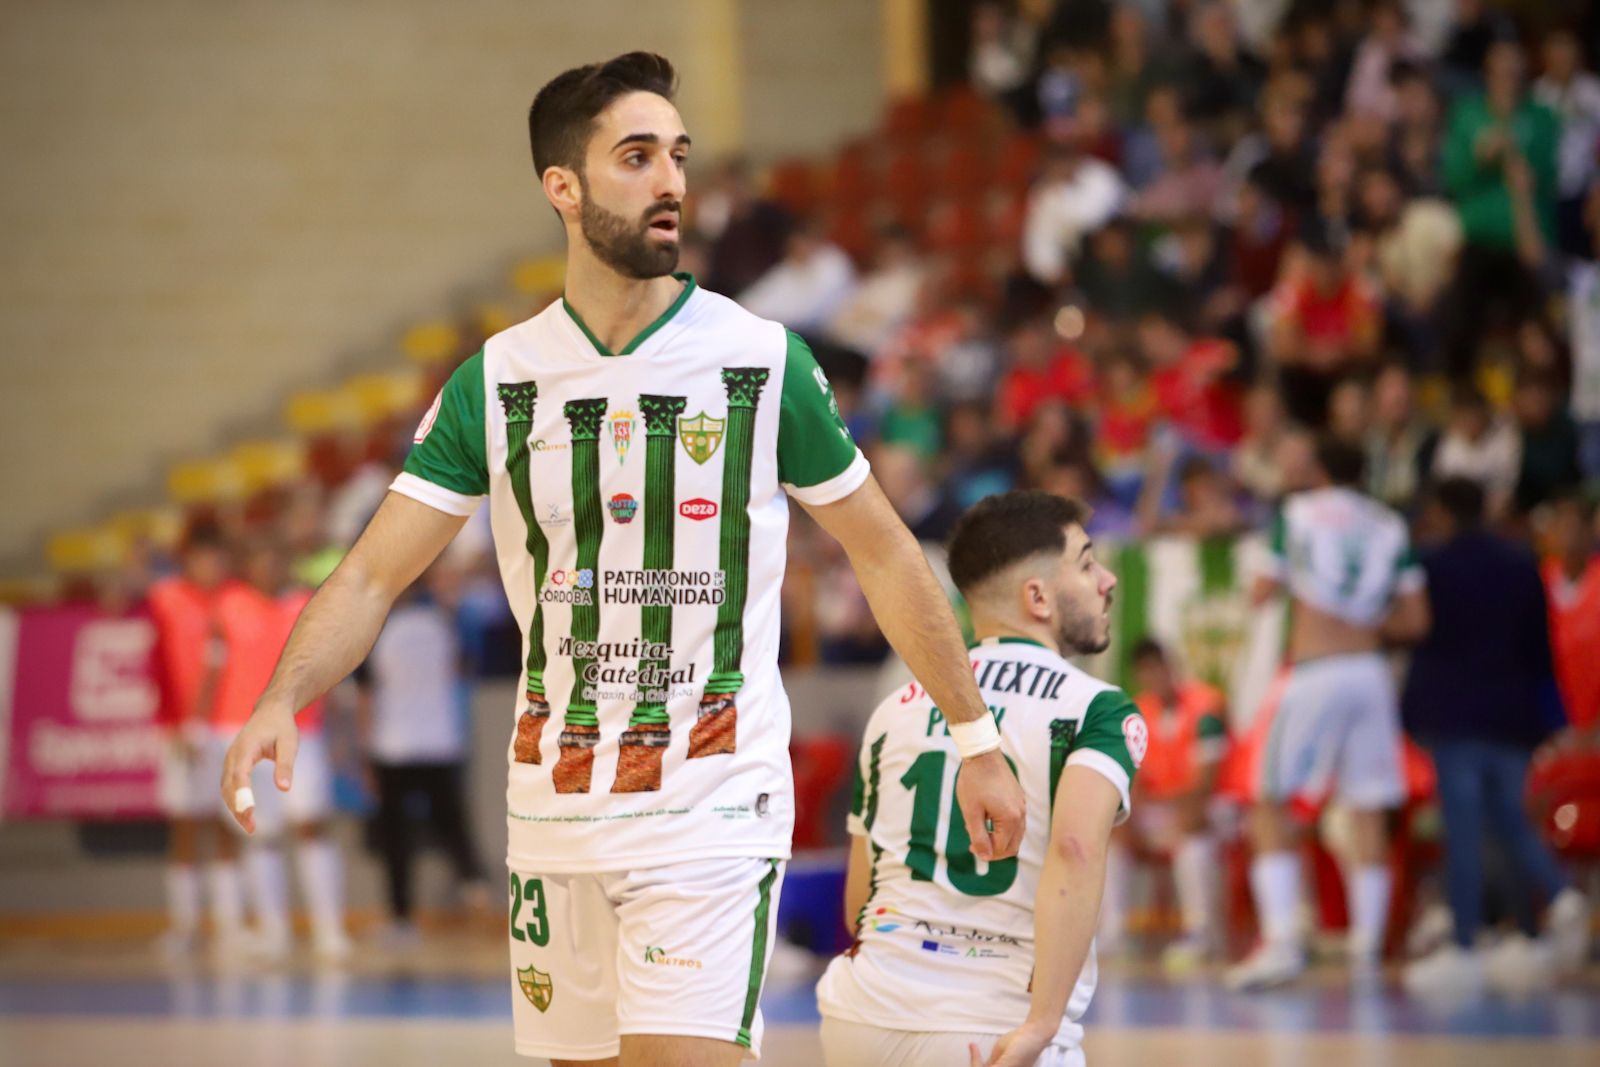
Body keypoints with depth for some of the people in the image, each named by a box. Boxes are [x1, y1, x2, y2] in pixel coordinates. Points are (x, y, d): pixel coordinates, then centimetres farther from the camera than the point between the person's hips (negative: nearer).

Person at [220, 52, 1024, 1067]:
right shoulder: (498, 381, 2)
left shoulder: (766, 362, -4)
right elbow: (374, 574, 0)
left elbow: (884, 553, 6)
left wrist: (978, 738, 8)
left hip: (712, 813, -3)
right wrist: (282, 701, -18)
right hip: (555, 819, 3)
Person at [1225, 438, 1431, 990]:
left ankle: (1281, 938, -12)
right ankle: (1366, 946, 7)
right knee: (1368, 811, 8)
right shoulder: (1391, 526, 11)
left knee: (1270, 805, 2)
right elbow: (1415, 621, 7)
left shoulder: (1297, 513, 3)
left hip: (1314, 674, -3)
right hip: (1371, 672, 3)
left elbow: (1261, 593, 2)